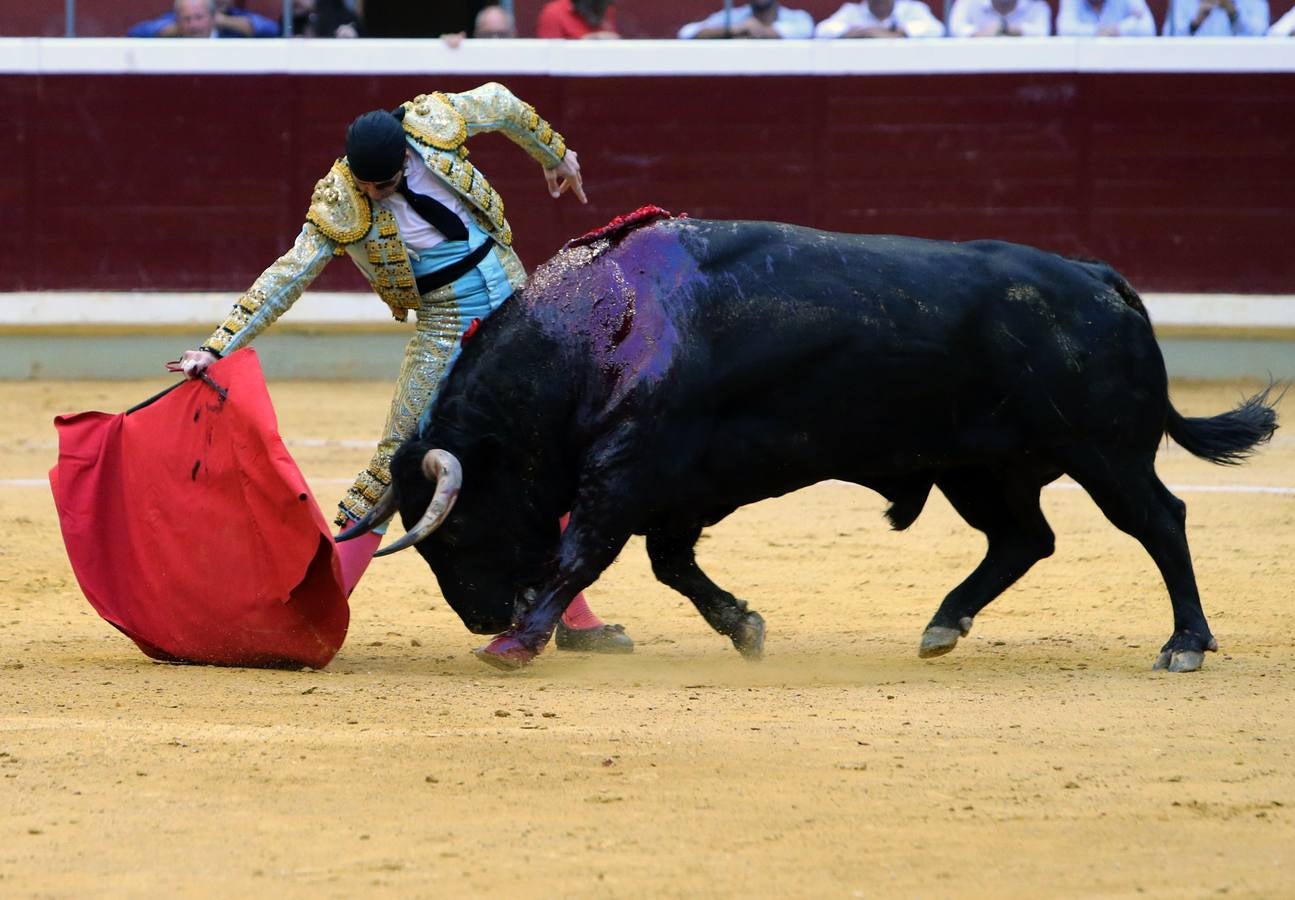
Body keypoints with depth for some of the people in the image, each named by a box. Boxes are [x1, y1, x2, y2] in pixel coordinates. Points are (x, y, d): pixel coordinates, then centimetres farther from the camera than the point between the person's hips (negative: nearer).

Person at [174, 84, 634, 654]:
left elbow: (501, 104, 8)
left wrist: (556, 155, 23)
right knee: (396, 461, -12)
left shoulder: (434, 120, -12)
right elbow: (287, 277, -20)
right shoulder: (339, 207, -18)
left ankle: (576, 620, 15)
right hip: (447, 332, -3)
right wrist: (219, 347, -28)